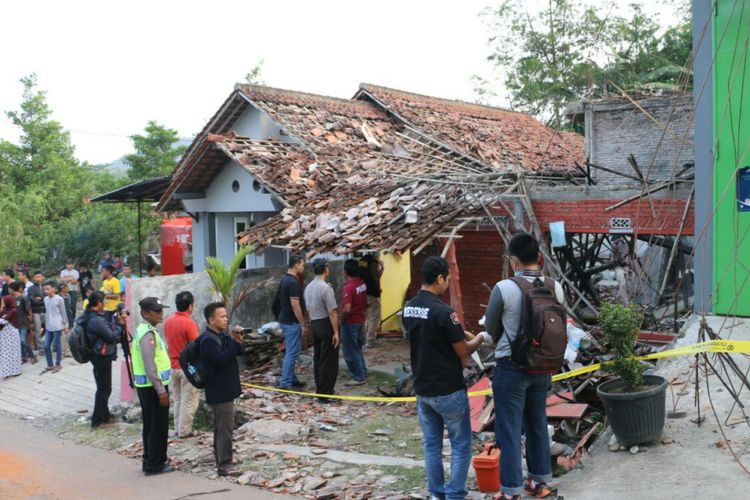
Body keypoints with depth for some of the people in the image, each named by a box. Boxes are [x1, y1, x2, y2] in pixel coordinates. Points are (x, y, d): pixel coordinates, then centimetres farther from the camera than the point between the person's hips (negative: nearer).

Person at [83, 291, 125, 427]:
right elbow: (111, 336, -18)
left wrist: (117, 322, 2)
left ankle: (104, 415, 29)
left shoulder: (91, 317, 8)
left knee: (104, 387, 19)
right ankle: (98, 420, 9)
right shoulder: (97, 320, -23)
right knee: (103, 389, 0)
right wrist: (120, 324, -6)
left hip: (100, 356, 10)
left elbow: (107, 331, 11)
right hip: (102, 357, -10)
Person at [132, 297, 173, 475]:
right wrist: (161, 390, -20)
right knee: (157, 426, -1)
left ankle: (150, 462, 26)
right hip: (153, 386, -10)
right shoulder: (148, 334, -18)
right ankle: (155, 465, 7)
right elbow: (150, 365, -23)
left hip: (146, 386, 10)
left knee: (151, 425, 17)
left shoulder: (144, 330, 13)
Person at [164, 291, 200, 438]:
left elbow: (168, 342, 11)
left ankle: (178, 428, 23)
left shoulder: (168, 321, 2)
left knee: (177, 400, 17)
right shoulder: (189, 323, -19)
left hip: (173, 366, 7)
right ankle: (184, 430, 9)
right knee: (189, 401, 5)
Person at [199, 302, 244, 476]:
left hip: (226, 388, 10)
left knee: (221, 426, 18)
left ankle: (220, 459, 29)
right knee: (225, 427, -6)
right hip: (219, 391, -10)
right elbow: (222, 359, -30)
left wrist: (237, 341, -11)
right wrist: (235, 341, -26)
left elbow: (238, 352, 9)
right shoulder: (208, 340, -19)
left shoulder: (223, 335, 9)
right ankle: (224, 465, -1)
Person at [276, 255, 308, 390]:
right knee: (292, 352, -5)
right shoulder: (293, 282, -20)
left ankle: (292, 379, 23)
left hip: (285, 319, 10)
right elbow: (295, 306, -23)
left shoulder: (285, 279, 10)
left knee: (291, 352, 16)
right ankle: (285, 383, -1)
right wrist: (303, 325, -19)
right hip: (292, 322, -10)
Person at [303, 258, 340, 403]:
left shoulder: (308, 287, 7)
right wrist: (336, 332, -16)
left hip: (314, 324, 8)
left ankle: (319, 390, 23)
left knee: (317, 358, 15)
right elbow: (332, 312, -19)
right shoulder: (326, 287, -19)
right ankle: (325, 394, 1)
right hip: (326, 325, -8)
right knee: (329, 361, -2)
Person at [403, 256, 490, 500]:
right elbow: (463, 352, -14)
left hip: (422, 389, 7)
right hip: (448, 391, -7)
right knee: (461, 445, 7)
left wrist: (460, 332, 15)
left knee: (432, 444, 15)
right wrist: (481, 338, 4)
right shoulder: (443, 311, -21)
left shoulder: (409, 308, 3)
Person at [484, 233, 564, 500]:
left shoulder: (504, 288, -18)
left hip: (511, 368, -5)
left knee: (510, 431, 4)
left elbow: (491, 329, -3)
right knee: (538, 424, 20)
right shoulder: (555, 288, -4)